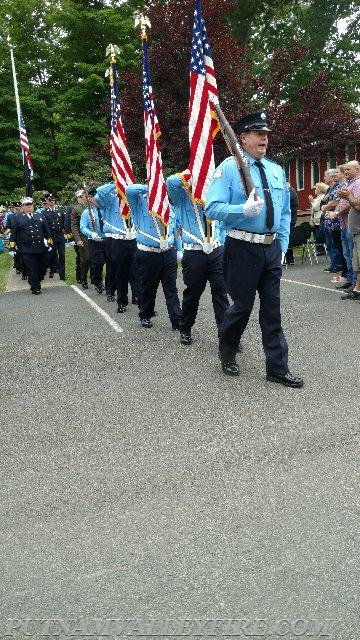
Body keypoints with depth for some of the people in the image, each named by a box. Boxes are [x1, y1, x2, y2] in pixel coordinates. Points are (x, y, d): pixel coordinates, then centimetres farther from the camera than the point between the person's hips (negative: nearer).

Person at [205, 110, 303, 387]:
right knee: (243, 305, 4)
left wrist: (283, 247, 11)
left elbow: (285, 213, 18)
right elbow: (213, 209, -13)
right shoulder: (229, 167, -5)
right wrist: (244, 210, -27)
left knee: (272, 309, 7)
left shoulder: (277, 170, 13)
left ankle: (278, 368, 15)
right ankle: (227, 352, 31)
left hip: (272, 248, 5)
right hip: (243, 248, -5)